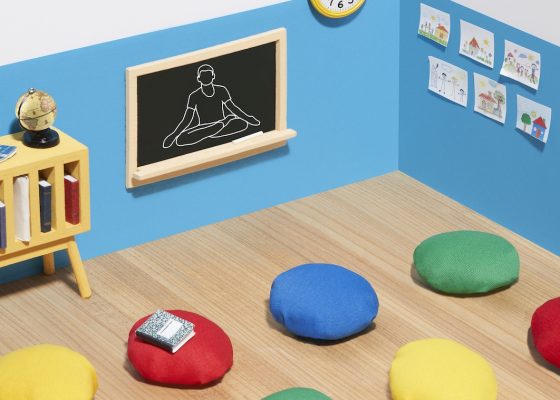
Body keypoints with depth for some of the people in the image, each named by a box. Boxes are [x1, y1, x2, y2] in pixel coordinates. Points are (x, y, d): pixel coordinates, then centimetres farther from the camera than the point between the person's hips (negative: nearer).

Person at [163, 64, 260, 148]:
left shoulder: (221, 91, 2)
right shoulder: (194, 96, -4)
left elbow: (232, 108, 9)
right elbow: (187, 120, -5)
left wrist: (248, 119, -3)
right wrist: (174, 135, -16)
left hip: (220, 123, 0)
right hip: (203, 128, 0)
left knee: (243, 124, -31)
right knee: (181, 140, -34)